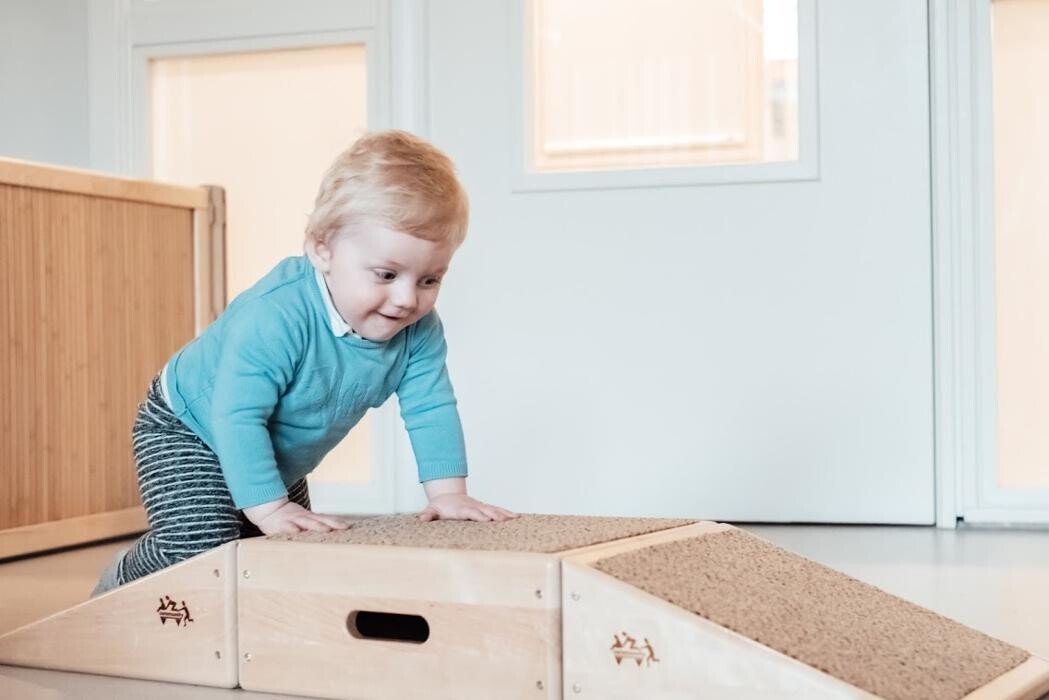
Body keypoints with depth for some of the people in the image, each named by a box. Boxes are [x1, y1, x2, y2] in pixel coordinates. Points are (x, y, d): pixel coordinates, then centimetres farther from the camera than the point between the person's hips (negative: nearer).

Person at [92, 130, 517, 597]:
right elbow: (238, 416, -40)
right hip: (188, 432, -7)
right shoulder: (277, 316, -41)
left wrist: (447, 493, -19)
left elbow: (431, 409, -11)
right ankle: (120, 585, 6)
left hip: (278, 460, 7)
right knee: (200, 549, -24)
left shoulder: (419, 331, -20)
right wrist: (268, 507, -42)